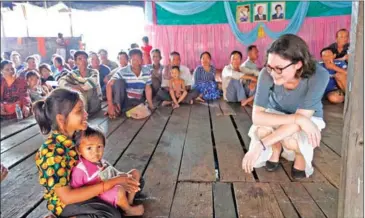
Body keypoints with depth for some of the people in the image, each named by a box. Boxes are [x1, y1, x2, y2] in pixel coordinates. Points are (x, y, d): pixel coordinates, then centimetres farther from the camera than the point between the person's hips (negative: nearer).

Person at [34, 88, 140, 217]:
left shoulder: (78, 134, -9)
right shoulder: (51, 152, -29)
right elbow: (66, 197, -30)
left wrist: (115, 179, -10)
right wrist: (111, 183, -33)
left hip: (83, 186, 7)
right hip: (65, 204, -7)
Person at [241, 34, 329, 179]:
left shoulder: (319, 76, -34)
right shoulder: (267, 74, -31)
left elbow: (302, 116, -35)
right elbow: (257, 116, -32)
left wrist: (260, 145, -42)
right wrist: (298, 119, -43)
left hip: (308, 118, -1)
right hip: (275, 115, 1)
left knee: (290, 140, -33)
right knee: (260, 130, -31)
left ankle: (301, 155, 4)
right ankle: (276, 148, 5)